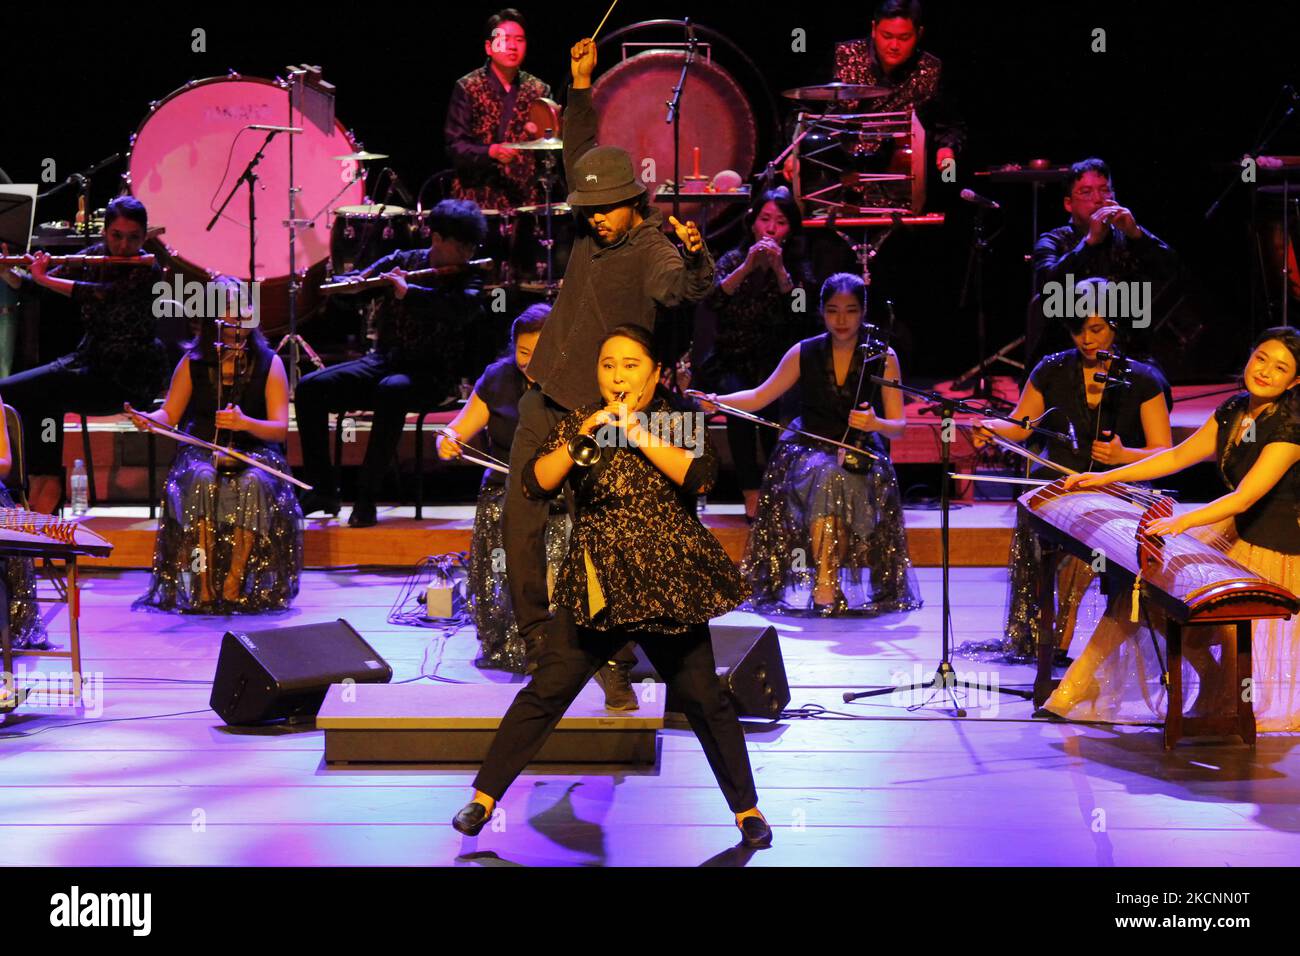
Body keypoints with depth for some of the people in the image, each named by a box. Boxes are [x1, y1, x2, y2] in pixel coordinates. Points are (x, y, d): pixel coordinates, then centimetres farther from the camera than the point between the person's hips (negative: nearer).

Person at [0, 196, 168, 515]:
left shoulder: (147, 271, -15)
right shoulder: (94, 255, 3)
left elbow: (100, 294, -31)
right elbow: (26, 285, 1)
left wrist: (44, 278, -27)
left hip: (127, 380, -6)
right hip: (90, 359, 6)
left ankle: (45, 483, -5)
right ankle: (47, 482, -5)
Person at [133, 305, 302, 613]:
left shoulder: (270, 364, -1)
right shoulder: (193, 363, 4)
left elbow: (281, 429, -8)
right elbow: (170, 415, 5)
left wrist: (244, 423, -29)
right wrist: (147, 419, -19)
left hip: (254, 450, -1)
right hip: (201, 451, 1)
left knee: (254, 483, -36)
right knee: (202, 480, -35)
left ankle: (234, 585, -33)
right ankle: (203, 585, -36)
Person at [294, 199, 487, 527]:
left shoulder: (467, 281, 0)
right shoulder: (401, 262, 9)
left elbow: (462, 309, -25)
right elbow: (342, 283, 5)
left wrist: (408, 292, -33)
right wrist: (356, 281, -19)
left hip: (430, 375, -4)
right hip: (383, 361, 4)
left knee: (391, 390, -38)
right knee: (309, 388, -16)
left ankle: (367, 498, -32)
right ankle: (322, 490, -8)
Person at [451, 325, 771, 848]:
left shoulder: (677, 421, 3)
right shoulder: (579, 420, 6)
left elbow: (699, 475, -15)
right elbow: (535, 482, -4)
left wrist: (640, 434, -20)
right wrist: (579, 440, -17)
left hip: (668, 584, 0)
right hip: (593, 584, 1)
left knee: (704, 698, 5)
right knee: (546, 691, -3)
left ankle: (746, 807, 18)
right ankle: (485, 795, 7)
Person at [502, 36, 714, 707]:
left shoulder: (652, 247, -13)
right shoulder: (596, 225, 7)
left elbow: (682, 288, -35)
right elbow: (578, 154, 23)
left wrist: (693, 253, -54)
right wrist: (581, 86, 18)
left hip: (600, 412, -7)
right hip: (546, 399, 7)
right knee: (522, 518, 7)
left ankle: (613, 657, 3)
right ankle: (535, 634, 22)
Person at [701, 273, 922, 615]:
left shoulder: (883, 357, 4)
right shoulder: (804, 353, 7)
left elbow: (898, 426, 3)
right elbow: (759, 397, 11)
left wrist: (875, 424, -21)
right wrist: (718, 401, -7)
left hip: (861, 454, -1)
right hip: (809, 450, 1)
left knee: (835, 480, -36)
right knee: (825, 475, -35)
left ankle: (825, 581, -32)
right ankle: (826, 586, -37)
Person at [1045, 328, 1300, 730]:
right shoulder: (1234, 410, -1)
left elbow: (1244, 497, -34)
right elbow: (1178, 456, 6)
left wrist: (1181, 522, -45)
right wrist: (1105, 477, 2)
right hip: (1234, 531, 8)